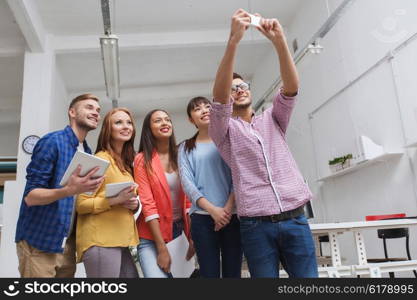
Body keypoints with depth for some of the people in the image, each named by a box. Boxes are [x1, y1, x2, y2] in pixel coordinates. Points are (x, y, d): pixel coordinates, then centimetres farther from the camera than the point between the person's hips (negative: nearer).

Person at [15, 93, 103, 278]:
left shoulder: (88, 153, 8)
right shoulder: (52, 141, -13)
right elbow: (30, 196, -15)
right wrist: (70, 190, -33)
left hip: (67, 243, 7)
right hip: (38, 242, -7)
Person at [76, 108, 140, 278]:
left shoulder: (126, 163, 16)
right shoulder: (100, 159, -9)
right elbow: (81, 204, -12)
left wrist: (134, 203, 4)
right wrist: (115, 200, -24)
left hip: (120, 241, 8)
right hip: (101, 241, -8)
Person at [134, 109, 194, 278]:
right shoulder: (142, 160, -9)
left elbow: (188, 198, 4)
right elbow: (147, 204, -14)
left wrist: (192, 237, 0)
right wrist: (162, 248, -17)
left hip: (181, 229, 4)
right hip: (152, 236, -4)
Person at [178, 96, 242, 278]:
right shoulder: (186, 148, 11)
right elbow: (187, 184, 0)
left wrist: (228, 208, -12)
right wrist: (213, 210, -12)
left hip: (232, 215, 0)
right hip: (202, 218, 0)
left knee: (233, 272, 2)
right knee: (209, 273, 1)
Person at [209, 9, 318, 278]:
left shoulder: (273, 119, 16)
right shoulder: (224, 129, 7)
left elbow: (291, 87, -1)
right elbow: (218, 96, -12)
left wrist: (279, 40, -14)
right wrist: (234, 40, -21)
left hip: (295, 219, 3)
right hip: (256, 225, -2)